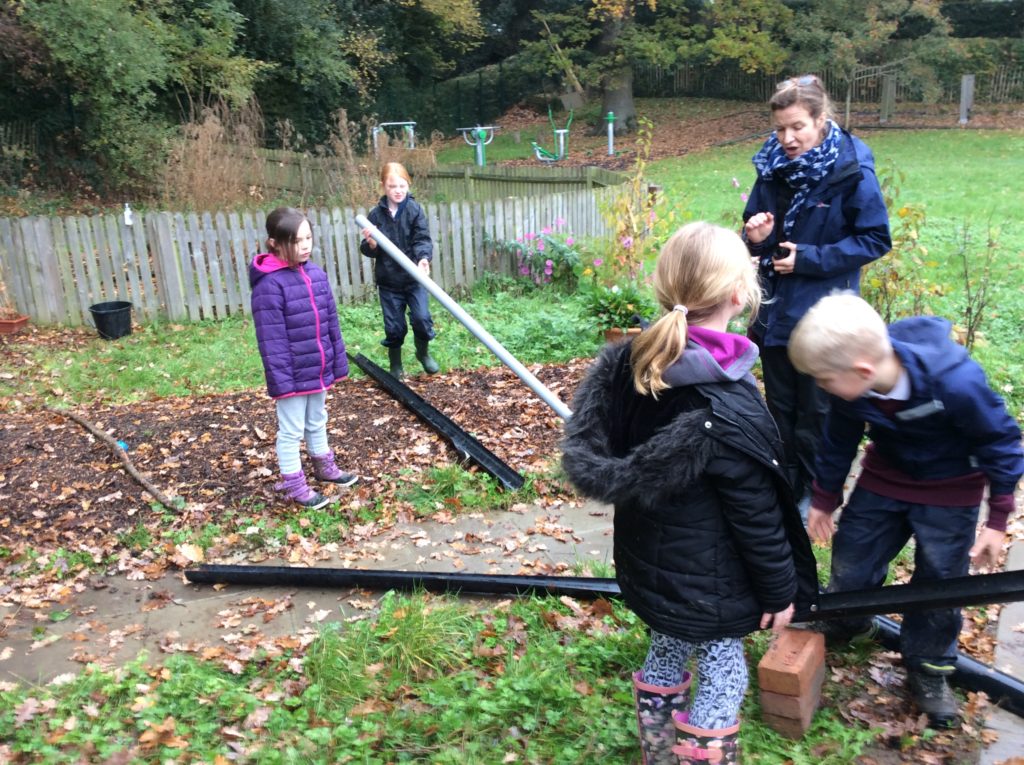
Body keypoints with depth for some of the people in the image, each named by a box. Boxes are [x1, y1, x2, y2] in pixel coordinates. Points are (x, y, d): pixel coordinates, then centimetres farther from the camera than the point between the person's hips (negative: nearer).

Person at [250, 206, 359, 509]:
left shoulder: (316, 274, 1)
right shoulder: (269, 284, -20)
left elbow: (331, 323, 8)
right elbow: (271, 339, -19)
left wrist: (338, 363, 9)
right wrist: (280, 380, -19)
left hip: (319, 369, 7)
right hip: (293, 375, -7)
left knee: (318, 421, 25)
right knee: (291, 431, 9)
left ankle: (324, 466, 44)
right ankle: (293, 483, 24)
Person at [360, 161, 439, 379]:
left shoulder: (415, 210, -4)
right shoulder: (376, 215, 0)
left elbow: (422, 238, -14)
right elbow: (369, 251, 4)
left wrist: (424, 258, -34)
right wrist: (370, 243, -20)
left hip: (414, 278, -1)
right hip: (388, 280, 1)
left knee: (422, 317, -8)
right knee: (394, 326, 5)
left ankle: (423, 353, 22)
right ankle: (395, 365, 25)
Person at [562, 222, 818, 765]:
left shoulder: (635, 365, -9)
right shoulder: (727, 411, -30)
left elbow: (596, 458, 3)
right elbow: (756, 515, -20)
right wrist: (780, 590, -4)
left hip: (650, 563, 7)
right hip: (708, 582, -7)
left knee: (666, 655, 26)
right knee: (722, 676, 15)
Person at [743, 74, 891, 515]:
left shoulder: (852, 173, -15)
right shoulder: (772, 168, -2)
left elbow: (875, 240, -10)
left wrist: (809, 258, -18)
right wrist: (756, 239, -15)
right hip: (775, 310, 5)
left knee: (816, 411, 10)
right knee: (780, 408, 17)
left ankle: (813, 494, 28)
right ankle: (784, 489, 33)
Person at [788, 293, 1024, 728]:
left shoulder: (956, 383, -38)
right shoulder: (852, 385, -24)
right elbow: (839, 440, -3)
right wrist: (824, 499, 7)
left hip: (950, 490, -3)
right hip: (886, 477, 4)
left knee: (940, 581, 6)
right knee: (850, 559, 10)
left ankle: (928, 669, 29)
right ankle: (845, 622, 40)